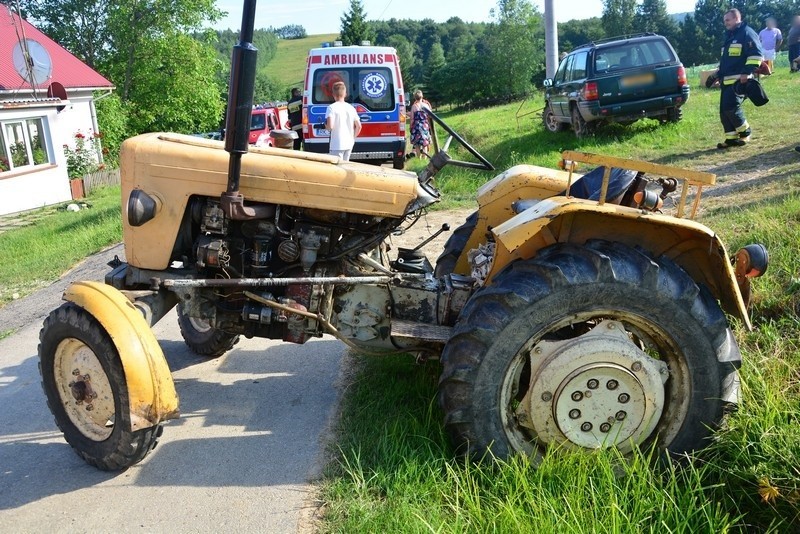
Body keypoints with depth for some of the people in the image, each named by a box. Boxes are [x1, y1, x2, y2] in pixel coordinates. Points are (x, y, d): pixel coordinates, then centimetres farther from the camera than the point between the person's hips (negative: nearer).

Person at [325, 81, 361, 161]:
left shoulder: (332, 107, -10)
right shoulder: (351, 108, 7)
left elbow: (330, 126, -20)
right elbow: (358, 126, 6)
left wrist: (325, 125, 2)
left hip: (337, 145, -6)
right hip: (349, 144, 6)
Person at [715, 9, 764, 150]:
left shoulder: (747, 33, -6)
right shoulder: (729, 36, 23)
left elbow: (756, 54, -16)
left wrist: (747, 72, -23)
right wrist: (719, 72, 22)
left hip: (739, 80, -9)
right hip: (727, 81, 9)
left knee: (730, 107, -17)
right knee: (724, 111, 3)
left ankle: (745, 133, 2)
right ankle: (731, 138, 9)